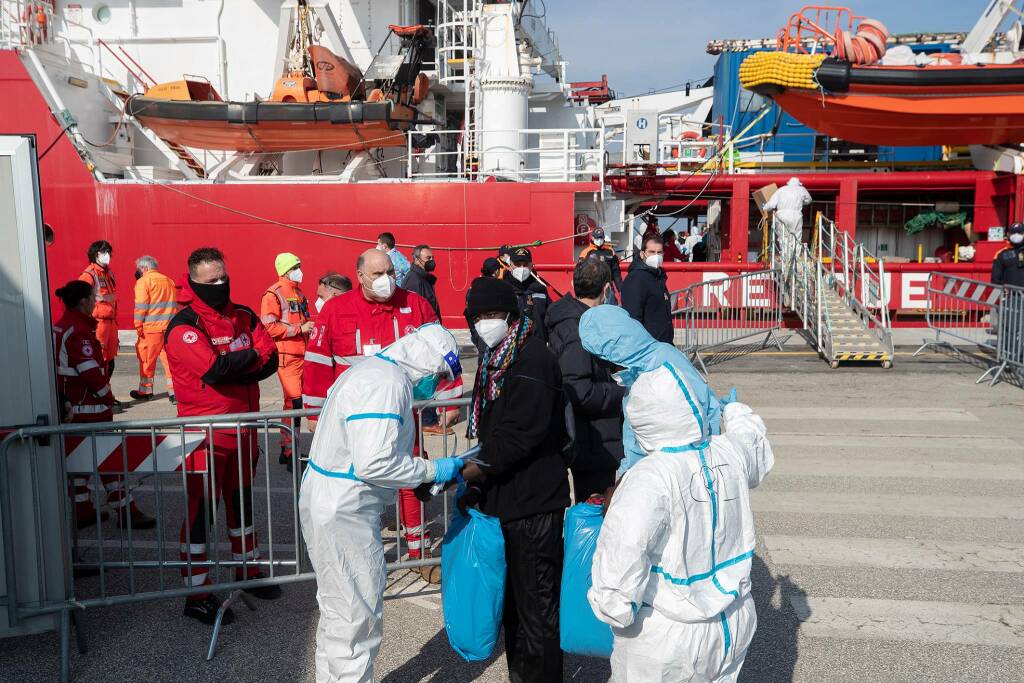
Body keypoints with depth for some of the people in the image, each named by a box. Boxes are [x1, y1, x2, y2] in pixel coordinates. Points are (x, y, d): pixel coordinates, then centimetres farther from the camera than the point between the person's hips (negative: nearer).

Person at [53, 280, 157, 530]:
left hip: (69, 407, 9)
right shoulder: (79, 331, -18)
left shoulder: (59, 327, 11)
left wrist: (65, 401, 21)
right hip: (90, 407, -9)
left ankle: (81, 510, 21)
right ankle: (125, 512, 3)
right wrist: (108, 398, -9)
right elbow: (91, 372, -22)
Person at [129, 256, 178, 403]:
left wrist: (138, 326, -5)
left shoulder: (143, 282, -4)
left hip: (152, 327, -5)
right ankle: (174, 391, -1)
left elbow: (141, 306, -10)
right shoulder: (169, 281, 16)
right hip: (170, 327, 5)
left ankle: (145, 391, 18)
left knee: (147, 360, 8)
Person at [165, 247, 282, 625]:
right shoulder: (184, 326, -13)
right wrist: (249, 357, -10)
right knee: (201, 509, 1)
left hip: (243, 427, 7)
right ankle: (197, 596, 11)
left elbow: (270, 360, -3)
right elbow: (214, 369, -27)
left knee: (242, 501, 20)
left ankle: (248, 570, 37)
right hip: (205, 433, -7)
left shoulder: (244, 317, 7)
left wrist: (230, 366, -17)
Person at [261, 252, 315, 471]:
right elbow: (269, 327, -17)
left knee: (293, 401, 14)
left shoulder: (299, 293, 18)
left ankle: (286, 449, 24)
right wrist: (299, 329, -17)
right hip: (286, 356, -9)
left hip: (301, 354, 9)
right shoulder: (273, 294, -9)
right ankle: (290, 452, -5)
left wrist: (309, 327, 13)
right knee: (294, 401, -12)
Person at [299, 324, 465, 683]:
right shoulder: (387, 384, -21)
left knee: (339, 609, 23)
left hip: (327, 503, 11)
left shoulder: (374, 370, 11)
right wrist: (432, 470, -16)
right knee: (358, 616, 0)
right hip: (343, 514, -11)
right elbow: (374, 463, -28)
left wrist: (423, 477, 11)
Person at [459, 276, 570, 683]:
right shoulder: (496, 359, 11)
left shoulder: (532, 359, -19)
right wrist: (479, 483, 10)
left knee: (536, 602, 2)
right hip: (507, 497, 10)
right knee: (512, 593, 21)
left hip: (533, 502, -10)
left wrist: (471, 469, -21)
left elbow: (520, 434, -25)